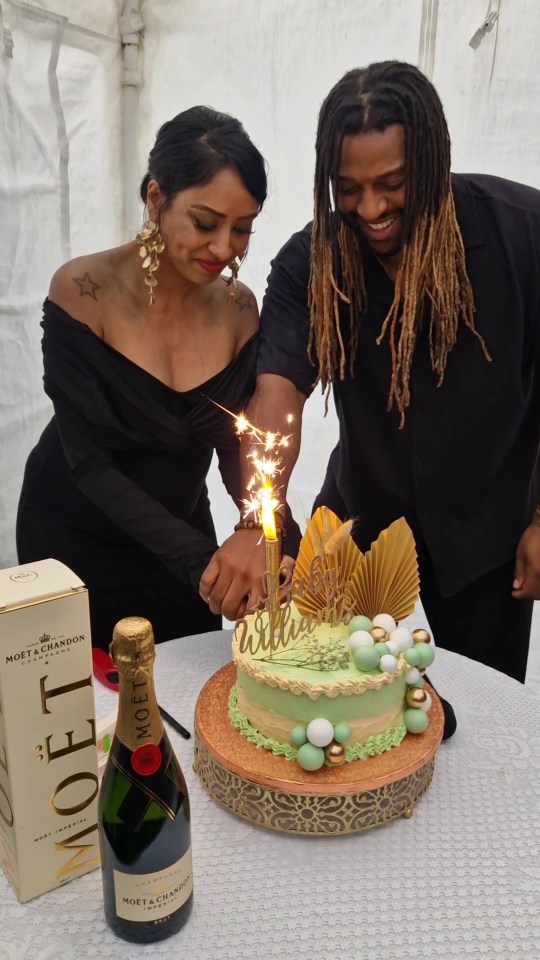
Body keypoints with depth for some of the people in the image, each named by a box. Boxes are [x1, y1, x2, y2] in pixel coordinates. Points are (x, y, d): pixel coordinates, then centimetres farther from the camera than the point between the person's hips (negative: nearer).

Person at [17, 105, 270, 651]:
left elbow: (236, 449, -7)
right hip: (74, 539, -3)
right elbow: (90, 464, -23)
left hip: (179, 533, 4)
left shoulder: (238, 308, -10)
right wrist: (200, 557, -32)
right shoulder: (83, 291, -22)